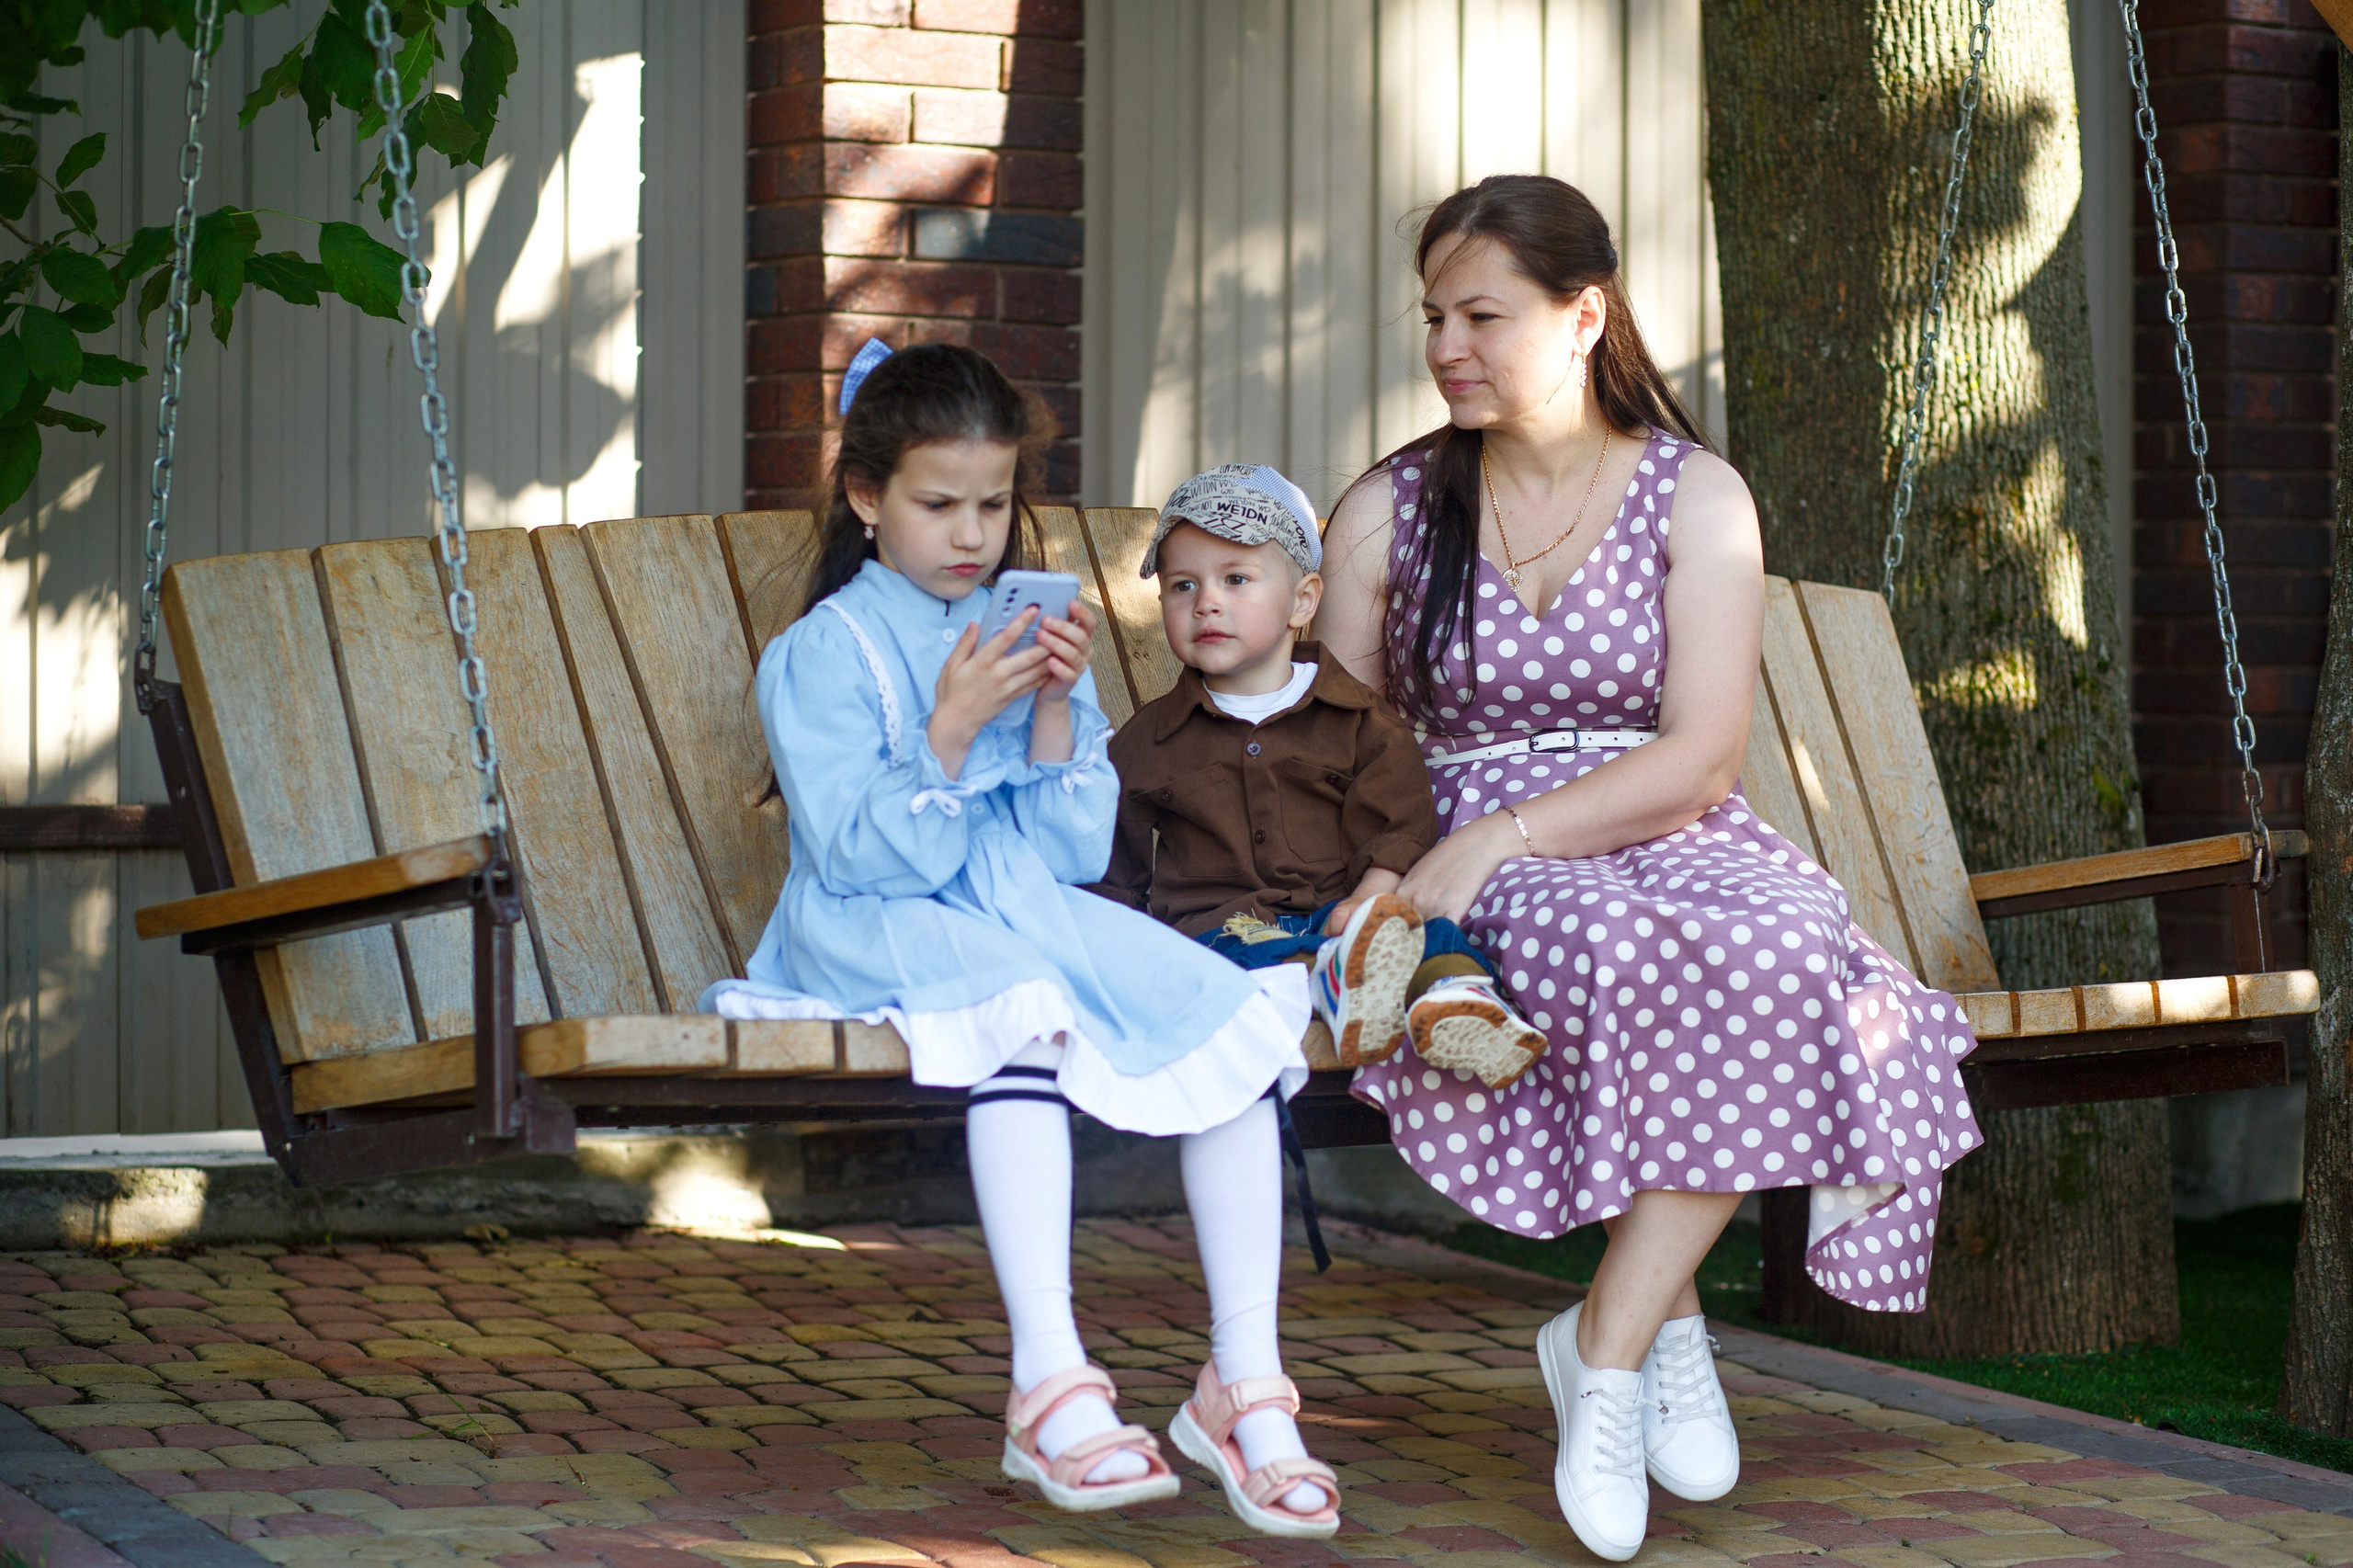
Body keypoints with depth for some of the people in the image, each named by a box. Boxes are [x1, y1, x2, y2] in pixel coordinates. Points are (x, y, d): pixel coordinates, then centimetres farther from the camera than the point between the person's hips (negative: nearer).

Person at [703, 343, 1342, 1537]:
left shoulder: (1027, 631, 15)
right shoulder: (825, 652, 0)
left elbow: (1074, 853, 7)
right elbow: (866, 858, -11)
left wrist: (1055, 711, -7)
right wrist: (949, 732, -21)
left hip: (1030, 912, 5)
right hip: (879, 931, -5)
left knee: (1236, 1017, -21)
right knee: (1020, 1007, -40)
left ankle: (1244, 1381, -20)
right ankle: (1050, 1384, -43)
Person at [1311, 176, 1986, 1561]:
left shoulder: (1693, 496, 5)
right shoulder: (1388, 514, 10)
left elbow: (1701, 756, -7)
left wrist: (1498, 837, -20)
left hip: (1674, 844, 1)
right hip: (1476, 883, 0)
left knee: (1778, 947, -35)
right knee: (1617, 949, -37)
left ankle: (1607, 1346, -27)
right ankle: (1667, 1321, -21)